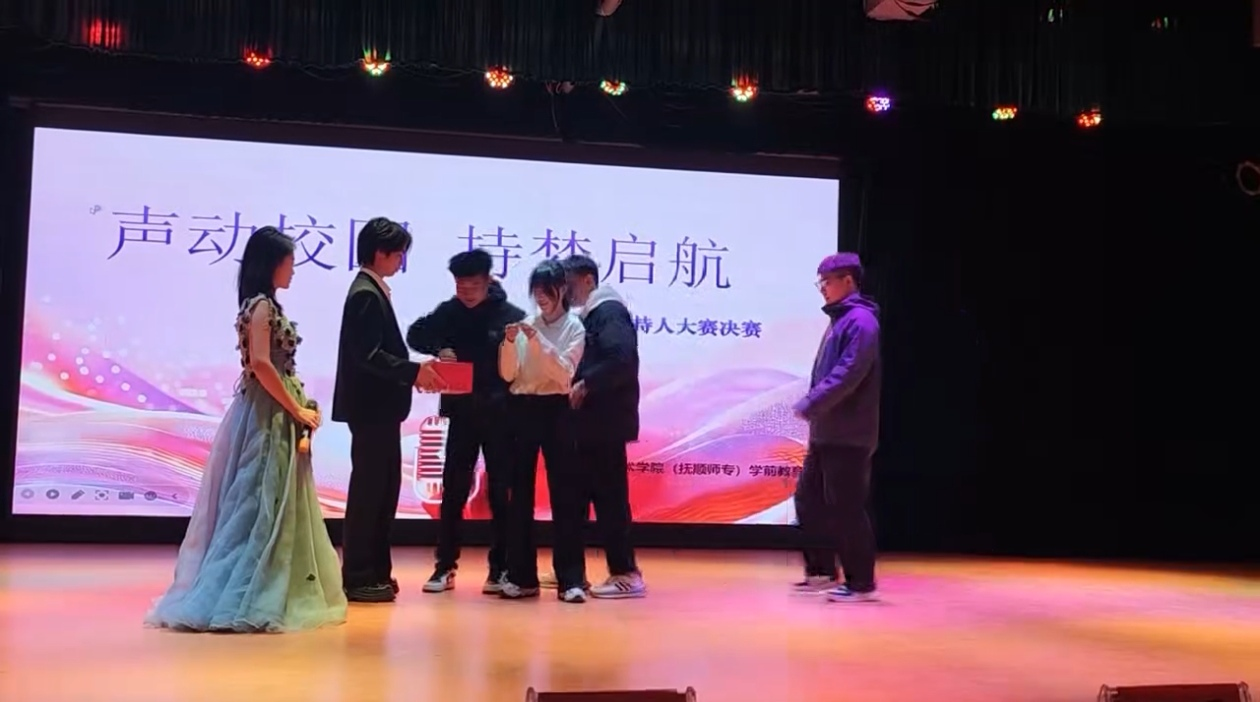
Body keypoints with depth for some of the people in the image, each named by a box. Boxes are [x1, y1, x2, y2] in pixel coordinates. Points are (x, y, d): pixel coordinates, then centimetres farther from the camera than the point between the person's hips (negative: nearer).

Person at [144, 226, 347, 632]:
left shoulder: (263, 305, 16)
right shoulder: (261, 305, -13)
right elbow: (261, 363, -23)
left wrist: (296, 408, 9)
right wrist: (297, 409, -16)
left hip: (276, 416, 10)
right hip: (267, 415, -10)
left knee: (271, 506, 13)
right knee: (259, 506, -6)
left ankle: (263, 596, 20)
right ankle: (243, 600, -1)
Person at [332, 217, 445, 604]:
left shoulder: (374, 291, 16)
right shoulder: (366, 294, -15)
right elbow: (369, 354, -22)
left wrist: (413, 370, 8)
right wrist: (413, 372, -22)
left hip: (380, 407, 10)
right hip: (371, 407, -10)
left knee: (383, 487, 14)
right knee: (368, 489, -4)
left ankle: (375, 571, 23)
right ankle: (359, 577, 4)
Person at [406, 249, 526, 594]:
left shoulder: (511, 316, -8)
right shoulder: (450, 311, 2)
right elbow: (416, 333, 8)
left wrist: (502, 398, -17)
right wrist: (439, 347, -11)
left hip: (500, 415, -3)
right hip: (461, 413, 3)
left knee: (501, 491, 5)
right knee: (453, 490, 5)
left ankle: (500, 568, 14)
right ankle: (445, 566, 13)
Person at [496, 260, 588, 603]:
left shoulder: (574, 327, 0)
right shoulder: (527, 324, 8)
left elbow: (564, 373, -13)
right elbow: (508, 375, 4)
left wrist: (536, 340, -20)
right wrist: (510, 342, -12)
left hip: (556, 411, -4)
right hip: (522, 409, 4)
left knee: (564, 492, -3)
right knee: (520, 492, 6)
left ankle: (571, 578, 0)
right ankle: (521, 575, 13)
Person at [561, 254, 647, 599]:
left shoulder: (610, 312, -10)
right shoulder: (589, 315, 19)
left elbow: (622, 360, -24)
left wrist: (585, 384, -17)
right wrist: (577, 386, 5)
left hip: (605, 422, -10)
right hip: (589, 421, 10)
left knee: (609, 496, -7)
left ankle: (626, 574, -1)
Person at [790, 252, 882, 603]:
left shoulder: (860, 321, -13)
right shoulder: (840, 320, 18)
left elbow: (848, 374, -24)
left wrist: (809, 405, -22)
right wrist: (814, 408, 13)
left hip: (848, 436, -10)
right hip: (826, 434, 10)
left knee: (845, 508, -5)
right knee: (809, 498, 12)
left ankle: (861, 583, 5)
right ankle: (822, 571, 22)